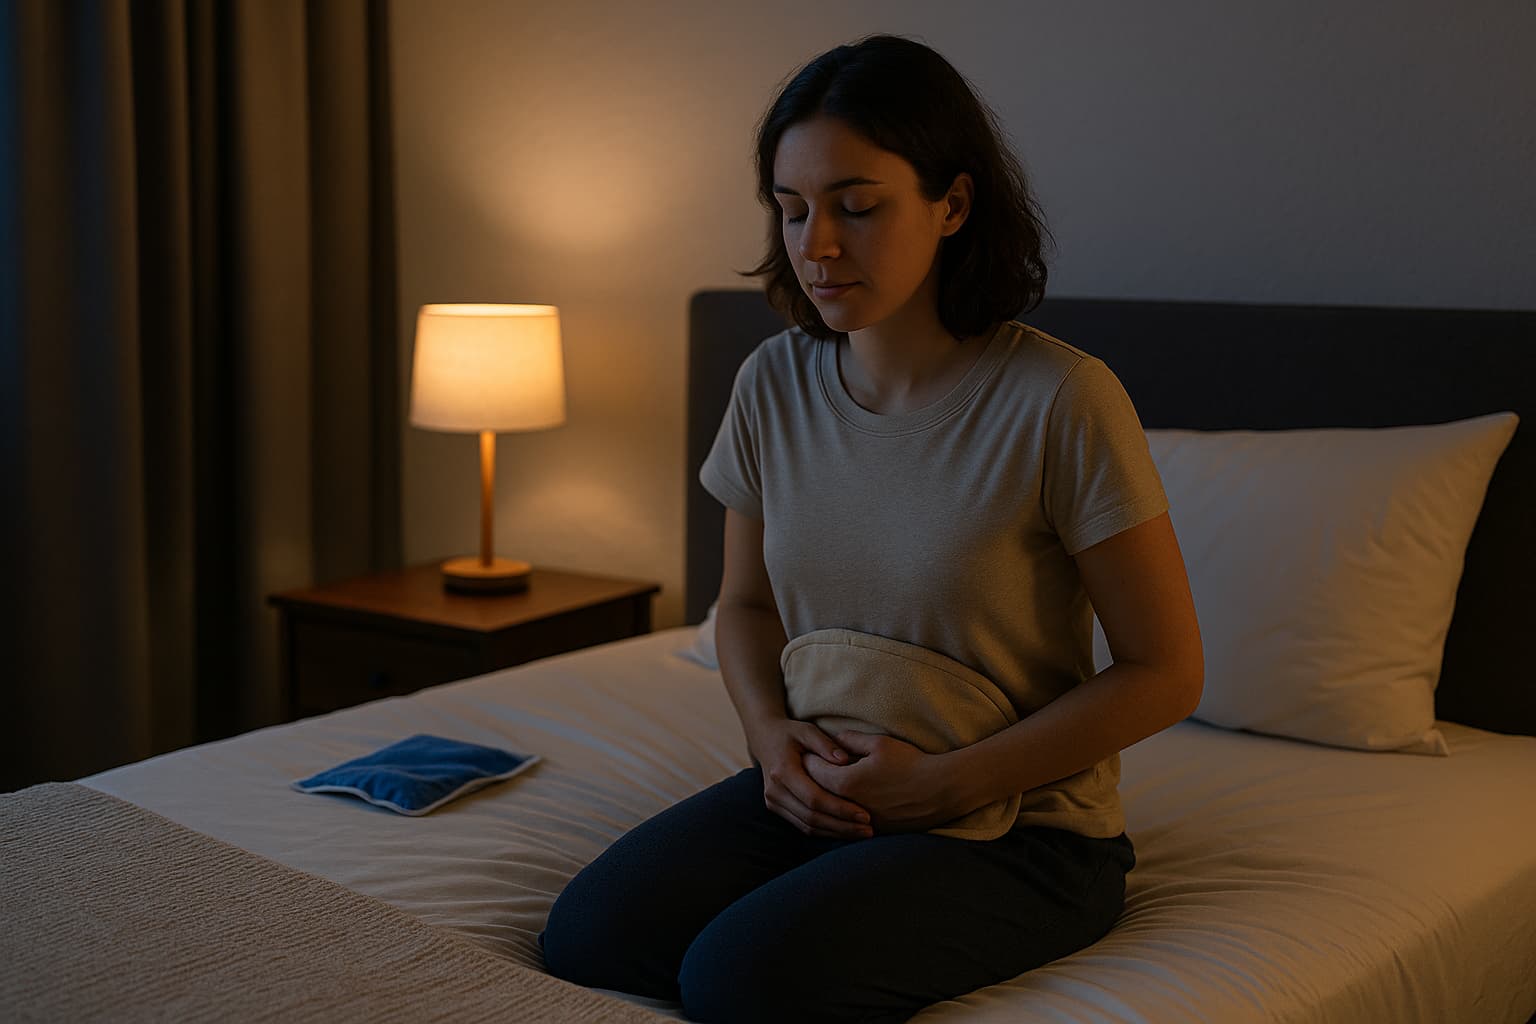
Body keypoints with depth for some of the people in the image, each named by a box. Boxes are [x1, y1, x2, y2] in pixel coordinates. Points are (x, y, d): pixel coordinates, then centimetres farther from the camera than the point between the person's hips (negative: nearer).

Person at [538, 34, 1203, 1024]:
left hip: (1022, 822, -5)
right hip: (821, 789, 5)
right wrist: (771, 729, -6)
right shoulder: (773, 385, 0)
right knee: (586, 936, -18)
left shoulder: (1061, 402, -17)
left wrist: (947, 781, -16)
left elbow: (1165, 672, -11)